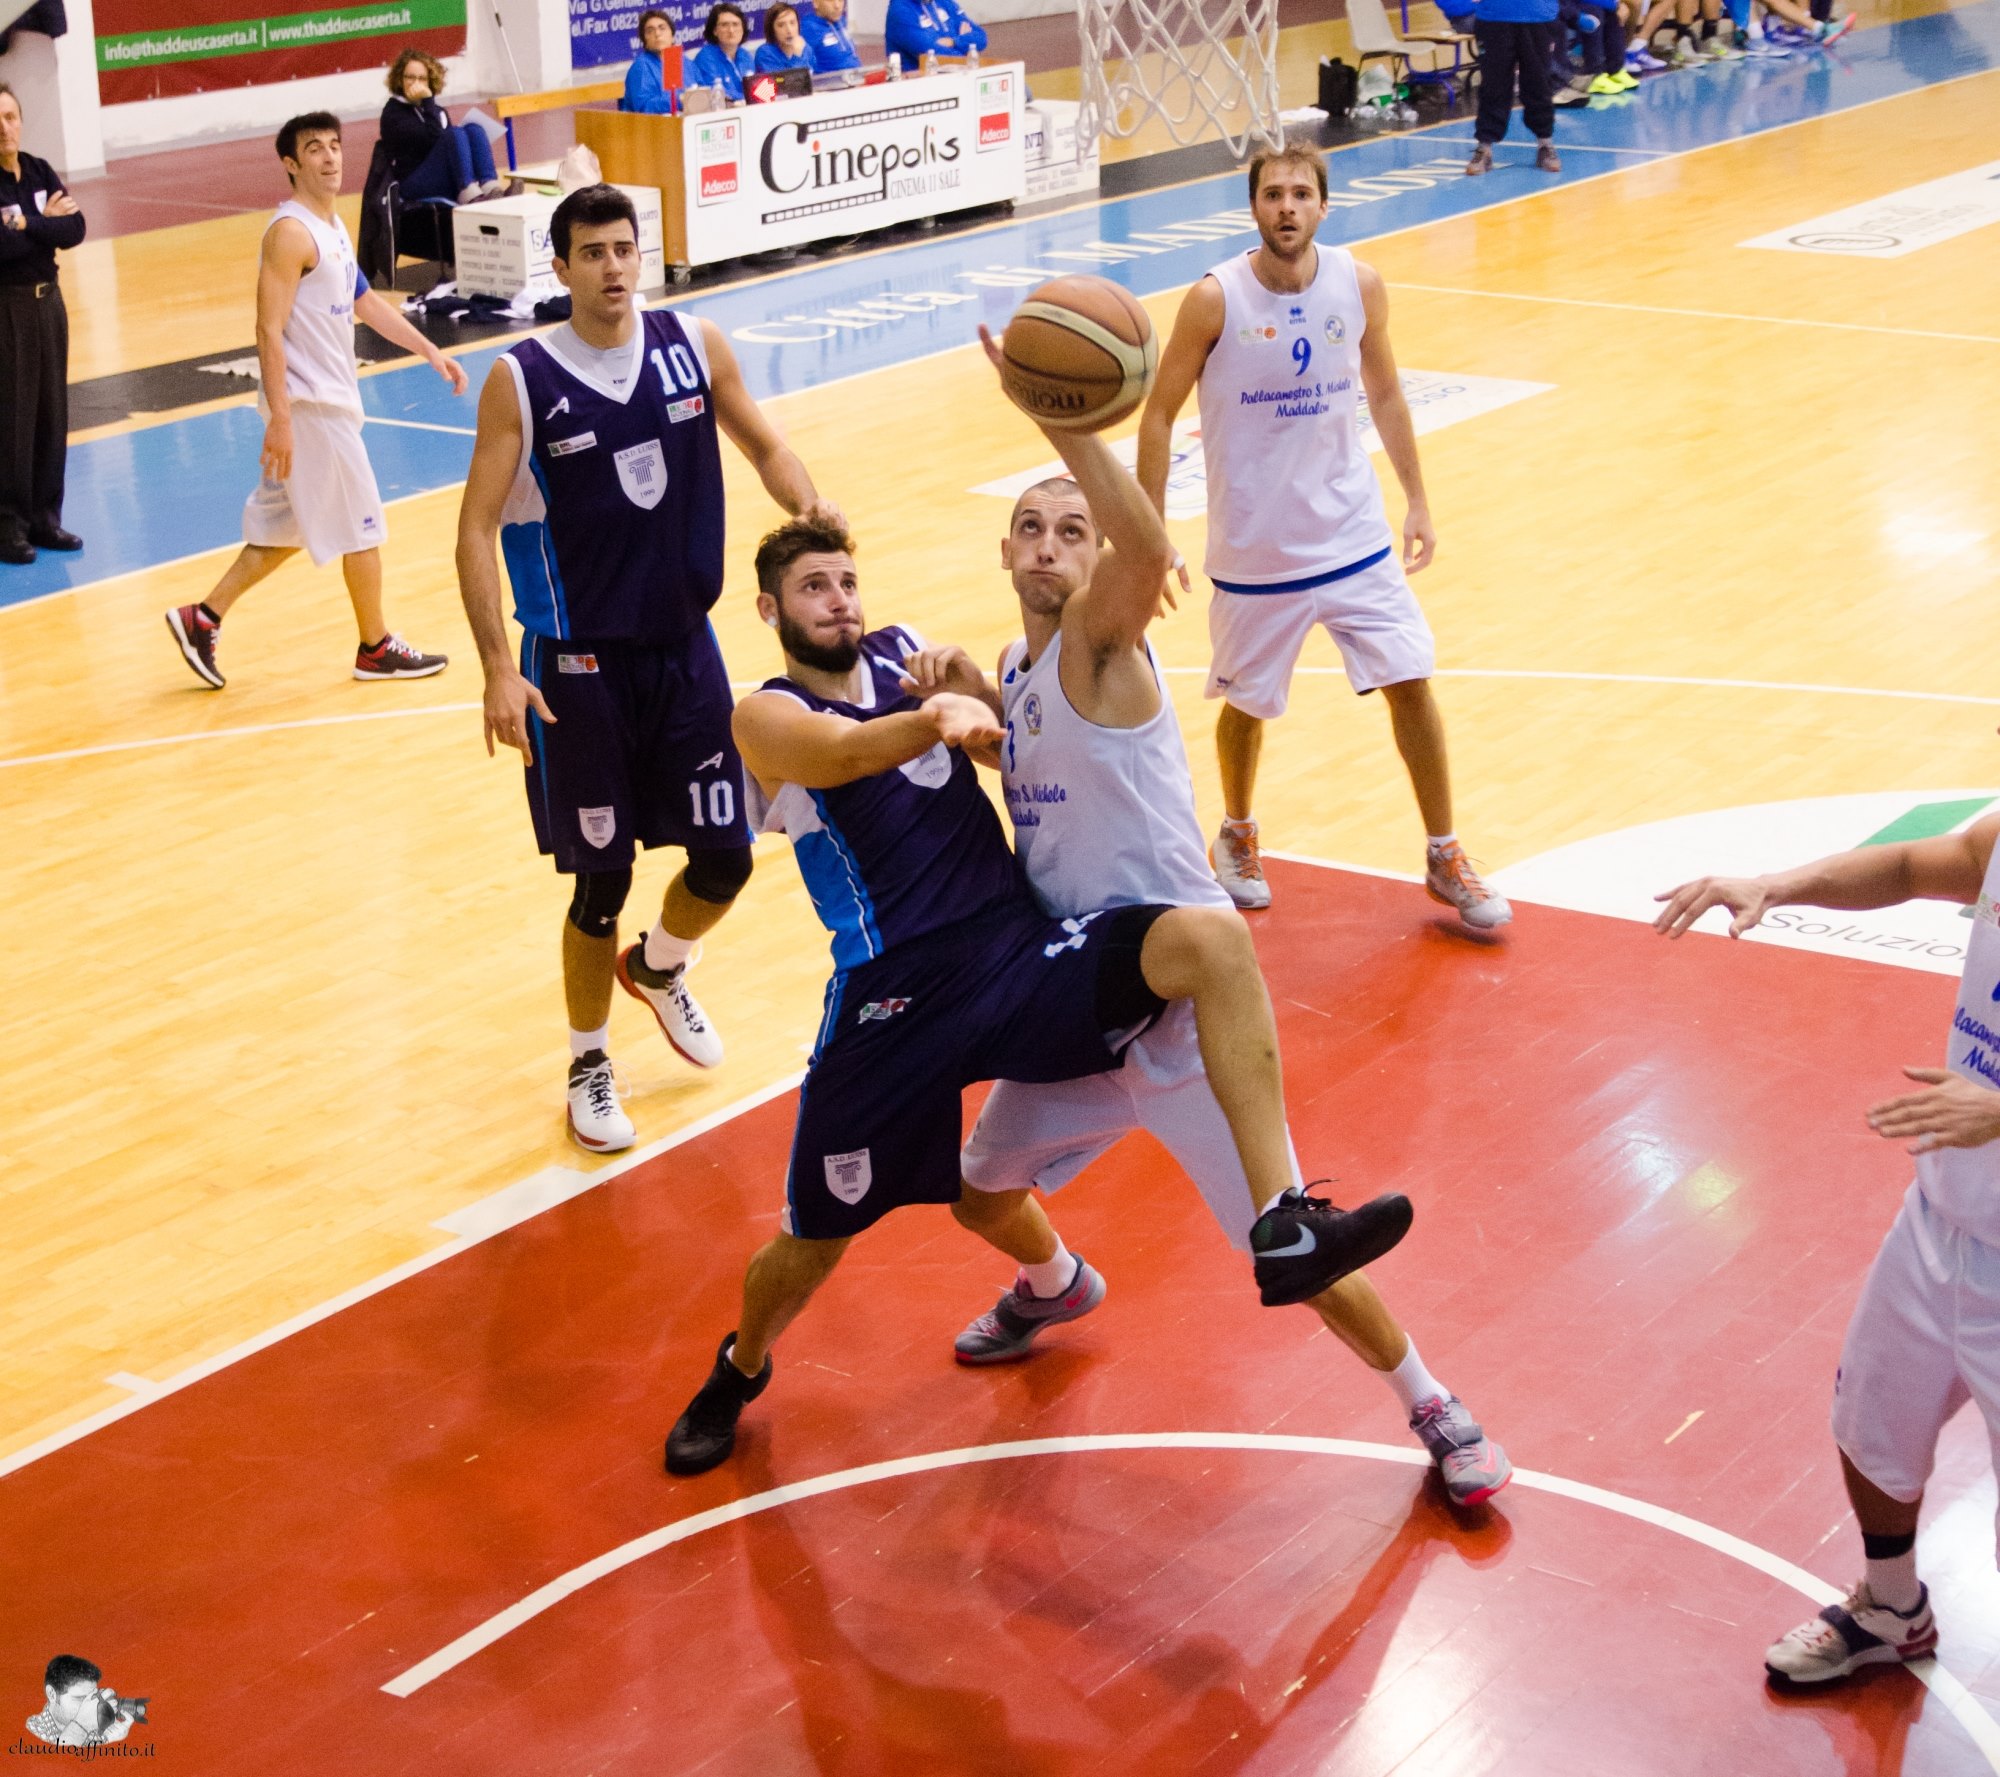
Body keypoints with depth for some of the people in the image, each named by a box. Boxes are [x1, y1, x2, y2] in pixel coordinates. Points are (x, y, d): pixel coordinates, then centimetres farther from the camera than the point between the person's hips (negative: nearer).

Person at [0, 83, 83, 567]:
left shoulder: (39, 172, 5)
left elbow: (75, 230, -5)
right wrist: (46, 222, -13)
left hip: (47, 300, 6)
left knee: (52, 414, 10)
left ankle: (43, 517, 20)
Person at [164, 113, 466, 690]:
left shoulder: (333, 225, 12)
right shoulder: (291, 232, -17)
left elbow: (366, 303, 22)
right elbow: (269, 330, -21)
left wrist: (431, 352, 19)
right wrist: (279, 419, -24)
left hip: (331, 399, 9)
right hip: (309, 405, -9)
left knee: (284, 531, 15)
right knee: (361, 528, 2)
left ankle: (202, 620, 19)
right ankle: (377, 648, 15)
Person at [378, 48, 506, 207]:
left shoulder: (436, 110, 20)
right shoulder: (393, 113, -1)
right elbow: (432, 138, -16)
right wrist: (427, 101, -15)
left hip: (448, 181, 6)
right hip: (415, 186, -6)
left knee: (473, 129, -15)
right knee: (455, 133, -26)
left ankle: (491, 190, -37)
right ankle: (469, 196, -45)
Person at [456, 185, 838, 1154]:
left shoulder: (695, 346, -1)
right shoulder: (520, 381, -11)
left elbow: (762, 445, 10)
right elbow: (476, 530, -10)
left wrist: (810, 509, -12)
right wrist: (499, 671, -18)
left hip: (684, 646, 4)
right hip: (580, 665, -3)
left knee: (725, 855, 6)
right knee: (602, 879, 3)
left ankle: (659, 968, 40)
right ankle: (589, 1065, 24)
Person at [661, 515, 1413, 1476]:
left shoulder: (903, 654, 16)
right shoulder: (768, 716, 0)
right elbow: (846, 750, -25)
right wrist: (936, 717, -43)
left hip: (1023, 958, 3)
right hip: (895, 1001, -3)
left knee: (1209, 940, -25)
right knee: (809, 1249, 7)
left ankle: (1285, 1230, -25)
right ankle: (740, 1369, 43)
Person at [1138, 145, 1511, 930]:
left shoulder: (1359, 285, -6)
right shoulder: (1216, 300, -15)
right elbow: (1159, 415, -6)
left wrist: (1416, 499, 9)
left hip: (1354, 535, 2)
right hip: (1254, 549, -2)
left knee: (1411, 683, -2)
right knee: (1247, 704, 13)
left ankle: (1444, 857, 13)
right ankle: (1237, 836, 40)